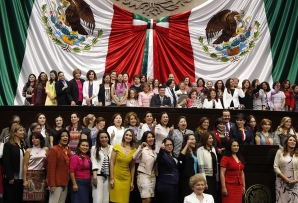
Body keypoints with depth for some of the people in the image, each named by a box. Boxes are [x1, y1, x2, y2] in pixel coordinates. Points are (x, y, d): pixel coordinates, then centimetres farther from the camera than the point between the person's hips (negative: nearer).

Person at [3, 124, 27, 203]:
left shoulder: (24, 144, 13)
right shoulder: (8, 145, -6)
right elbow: (6, 162, -11)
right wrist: (10, 177, -16)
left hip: (23, 177, 5)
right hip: (13, 178, -5)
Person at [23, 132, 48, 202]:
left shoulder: (46, 149, 6)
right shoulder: (28, 150, 1)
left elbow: (47, 164, 7)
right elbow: (25, 166, -1)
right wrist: (25, 180, -7)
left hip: (42, 176, 2)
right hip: (30, 176, -2)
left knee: (41, 198, 4)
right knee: (30, 197, -3)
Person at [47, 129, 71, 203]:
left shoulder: (68, 150, 12)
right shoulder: (54, 150, -12)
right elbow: (51, 168, -16)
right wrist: (52, 184, -20)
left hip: (65, 182, 8)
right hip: (56, 183, -8)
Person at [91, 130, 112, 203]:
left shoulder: (112, 148, 7)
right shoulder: (94, 148, 3)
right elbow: (94, 163, -3)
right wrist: (94, 177, -11)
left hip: (109, 176, 2)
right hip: (98, 176, -2)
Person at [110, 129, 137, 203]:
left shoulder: (134, 150, 1)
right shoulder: (116, 147, -5)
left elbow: (132, 167, 7)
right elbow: (111, 163, -5)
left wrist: (132, 181, 6)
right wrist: (111, 178, -9)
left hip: (126, 179, 2)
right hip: (116, 178, -2)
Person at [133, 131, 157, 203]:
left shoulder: (154, 151, 14)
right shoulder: (142, 149, -7)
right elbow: (134, 157, -27)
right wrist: (141, 147, -39)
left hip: (152, 176, 7)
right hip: (144, 175, -7)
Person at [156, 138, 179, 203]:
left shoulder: (173, 156, 14)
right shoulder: (163, 155, -11)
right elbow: (158, 160, -36)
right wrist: (161, 149, -52)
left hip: (174, 184, 8)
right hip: (166, 184, -8)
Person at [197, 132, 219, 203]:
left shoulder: (213, 148, 10)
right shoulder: (200, 150, -10)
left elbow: (216, 164, 13)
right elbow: (201, 167, -15)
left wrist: (217, 178, 10)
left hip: (214, 177, 6)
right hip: (207, 177, -6)